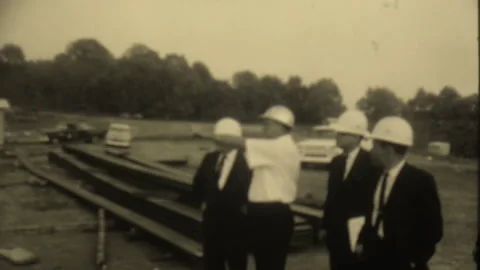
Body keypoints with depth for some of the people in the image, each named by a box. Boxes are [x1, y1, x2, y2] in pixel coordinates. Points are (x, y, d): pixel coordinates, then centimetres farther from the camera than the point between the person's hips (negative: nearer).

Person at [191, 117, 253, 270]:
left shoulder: (247, 160, -9)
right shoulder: (210, 158, 8)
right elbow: (197, 183, 18)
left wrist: (244, 207, -10)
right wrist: (202, 202, 11)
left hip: (236, 220, -5)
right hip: (212, 218, 5)